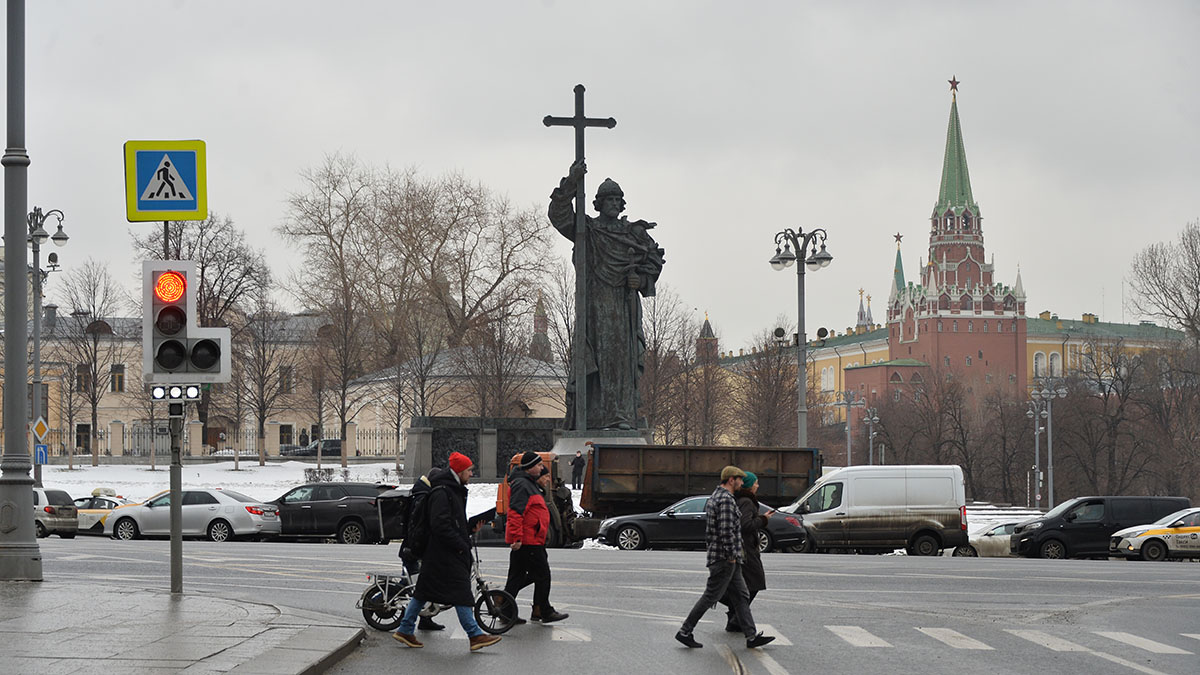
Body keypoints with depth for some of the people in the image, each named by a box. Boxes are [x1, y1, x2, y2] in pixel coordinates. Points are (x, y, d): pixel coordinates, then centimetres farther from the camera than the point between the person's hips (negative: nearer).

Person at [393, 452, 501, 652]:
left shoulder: (454, 490, 17)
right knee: (461, 592, -9)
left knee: (424, 591, 13)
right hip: (444, 554, -11)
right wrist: (461, 545, -19)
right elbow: (440, 525, -23)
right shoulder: (441, 493, -17)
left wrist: (471, 526, 12)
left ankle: (405, 630, 17)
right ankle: (475, 635, -7)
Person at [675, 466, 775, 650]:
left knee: (741, 596, 9)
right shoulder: (726, 499, -17)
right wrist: (731, 555, -18)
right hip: (725, 558, -11)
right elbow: (726, 531, -24)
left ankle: (752, 636, 8)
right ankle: (685, 632, 2)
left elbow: (708, 530, 20)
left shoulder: (714, 497, 16)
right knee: (710, 597, -4)